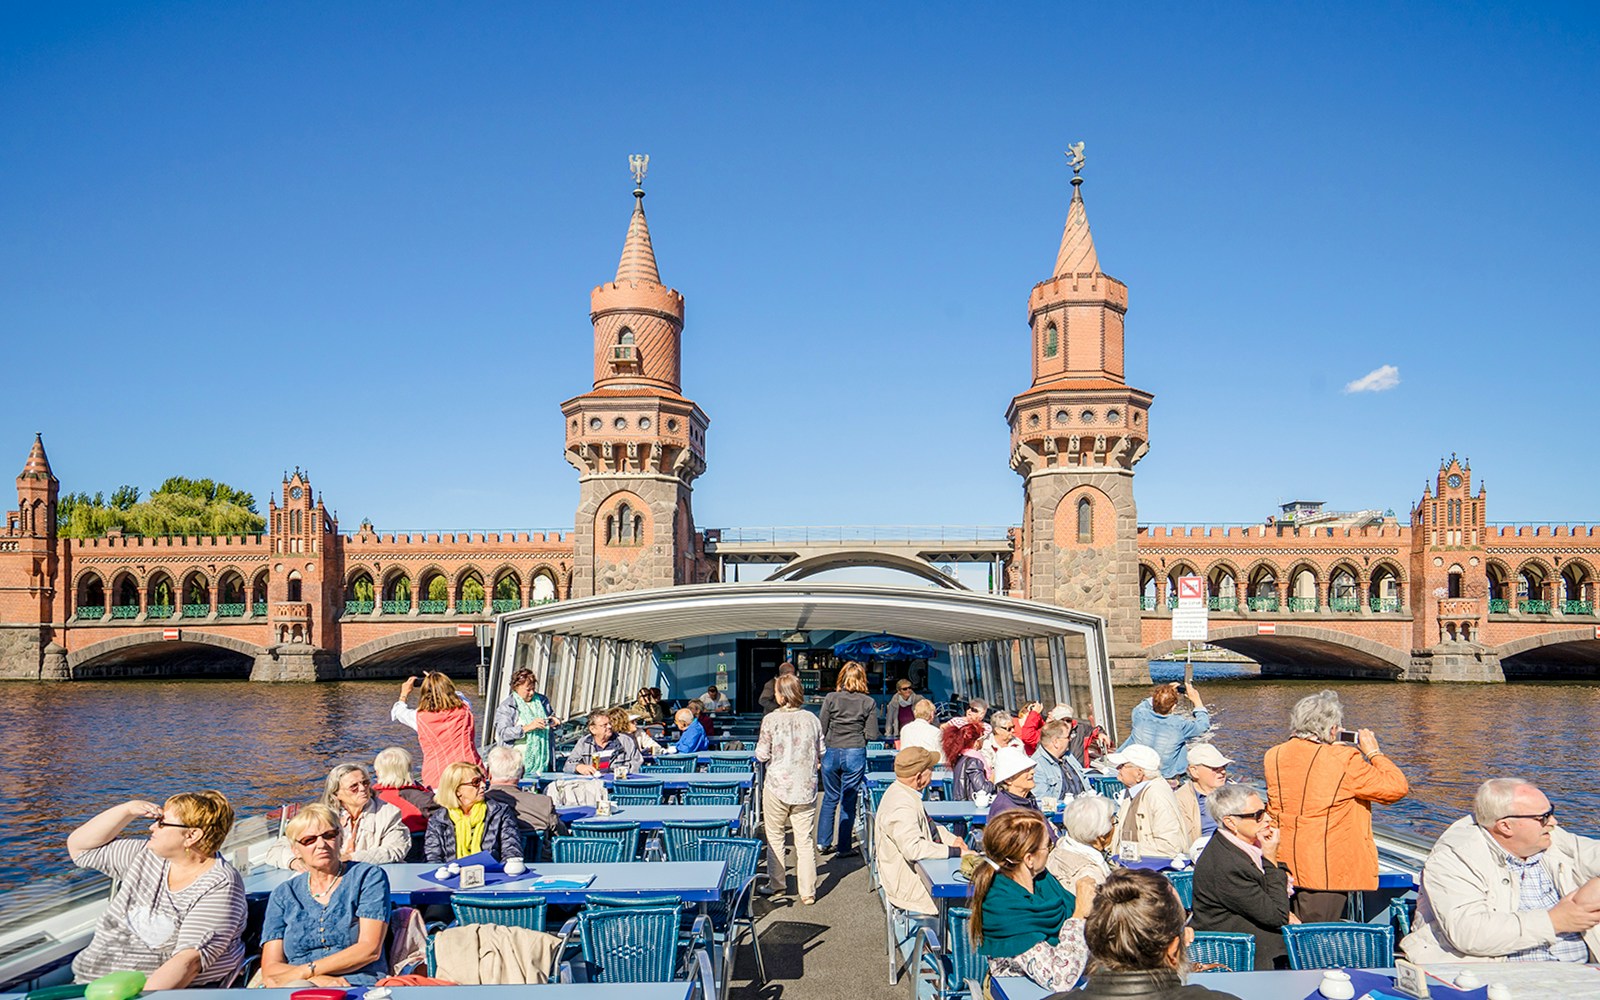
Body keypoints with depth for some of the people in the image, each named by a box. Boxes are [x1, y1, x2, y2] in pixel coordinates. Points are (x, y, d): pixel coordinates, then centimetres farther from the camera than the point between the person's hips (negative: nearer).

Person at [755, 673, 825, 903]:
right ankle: (807, 892, 9)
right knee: (805, 840, 6)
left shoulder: (771, 719, -11)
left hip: (777, 786, -3)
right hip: (806, 787, 3)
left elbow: (762, 755, -8)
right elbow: (821, 754, 6)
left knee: (775, 836, 15)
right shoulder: (811, 719, -1)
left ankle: (777, 884, 25)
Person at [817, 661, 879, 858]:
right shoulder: (869, 702, -2)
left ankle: (823, 843, 21)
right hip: (855, 754, -1)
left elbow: (821, 729, -1)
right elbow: (872, 734, -3)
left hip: (831, 753, 1)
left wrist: (820, 753, 13)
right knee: (848, 801, 8)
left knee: (830, 798, 17)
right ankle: (844, 847, 13)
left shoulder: (831, 698, -2)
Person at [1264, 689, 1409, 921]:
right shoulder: (1344, 759, -16)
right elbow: (1397, 787, -9)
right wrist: (1373, 752, 5)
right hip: (1326, 874, -6)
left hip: (1285, 869, 6)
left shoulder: (1274, 756, 3)